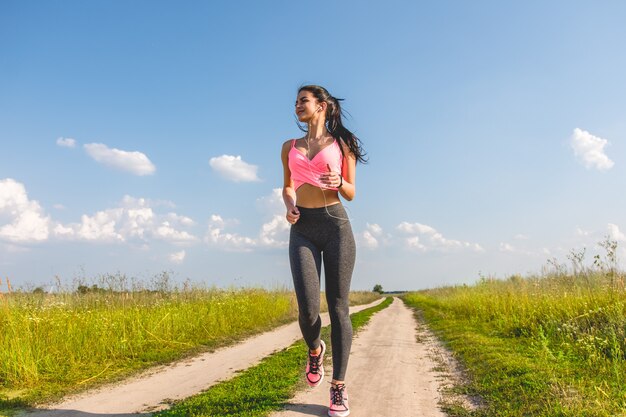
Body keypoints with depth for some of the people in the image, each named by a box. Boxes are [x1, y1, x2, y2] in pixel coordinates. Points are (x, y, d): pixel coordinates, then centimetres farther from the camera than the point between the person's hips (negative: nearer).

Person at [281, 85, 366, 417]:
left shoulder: (342, 144, 9)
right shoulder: (290, 147, 17)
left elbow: (351, 193, 9)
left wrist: (338, 183, -14)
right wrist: (289, 206, 3)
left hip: (336, 225, -2)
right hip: (302, 230, 2)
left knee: (338, 307, -2)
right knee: (307, 309, -12)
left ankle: (338, 386, 10)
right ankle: (314, 349, 24)